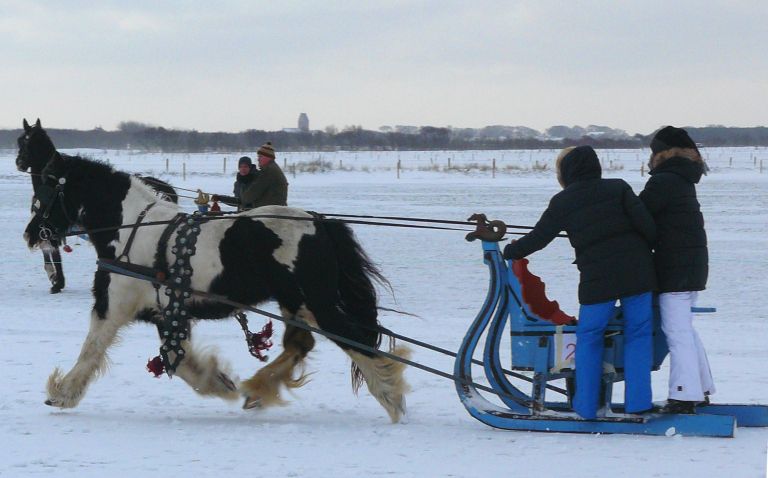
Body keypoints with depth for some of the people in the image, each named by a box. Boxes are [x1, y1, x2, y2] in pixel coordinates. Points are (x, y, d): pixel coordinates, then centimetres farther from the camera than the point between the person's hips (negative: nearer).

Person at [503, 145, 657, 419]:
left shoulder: (563, 202, 3)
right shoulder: (618, 189, 4)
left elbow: (538, 238, 9)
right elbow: (646, 223, -4)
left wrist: (509, 251, 25)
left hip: (597, 280, -1)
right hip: (637, 273, 1)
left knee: (588, 338, 14)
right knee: (638, 335, 10)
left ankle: (586, 405, 13)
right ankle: (638, 402, 3)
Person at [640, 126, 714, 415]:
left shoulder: (663, 182, -15)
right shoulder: (683, 181, 15)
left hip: (675, 268, -10)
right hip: (694, 264, 10)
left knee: (677, 331, -7)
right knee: (684, 329, 19)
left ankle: (684, 396, -8)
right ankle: (700, 389, 24)